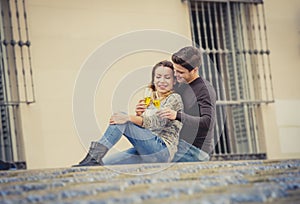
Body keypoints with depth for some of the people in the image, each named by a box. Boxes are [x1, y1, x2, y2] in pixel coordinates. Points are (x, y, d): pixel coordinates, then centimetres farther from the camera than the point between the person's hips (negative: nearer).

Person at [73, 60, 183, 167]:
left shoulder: (174, 98, 0)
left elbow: (158, 122, -18)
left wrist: (129, 118, -31)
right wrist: (139, 115, -2)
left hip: (164, 149, -8)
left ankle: (95, 156, -38)